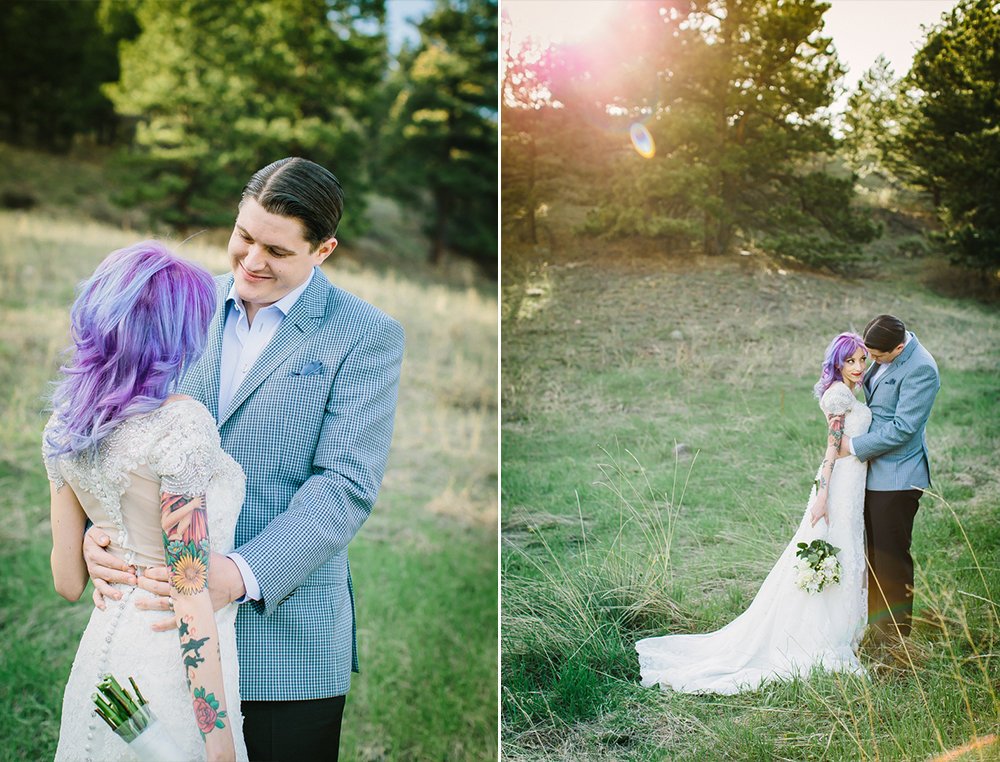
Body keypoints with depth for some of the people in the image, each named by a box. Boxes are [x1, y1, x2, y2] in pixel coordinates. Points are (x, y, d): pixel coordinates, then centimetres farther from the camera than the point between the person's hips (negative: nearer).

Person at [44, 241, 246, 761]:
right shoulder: (181, 424, -21)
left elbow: (67, 581, 7)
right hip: (176, 662, -7)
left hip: (104, 639, 7)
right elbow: (190, 592, -20)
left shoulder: (63, 425, 0)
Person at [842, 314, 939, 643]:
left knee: (891, 557, 1)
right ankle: (876, 623, 28)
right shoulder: (886, 359, 7)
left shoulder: (920, 369, -20)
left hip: (896, 478, -9)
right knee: (872, 553, 15)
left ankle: (894, 637, 14)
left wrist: (855, 446, -15)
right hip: (872, 473, 9)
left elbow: (902, 428, -22)